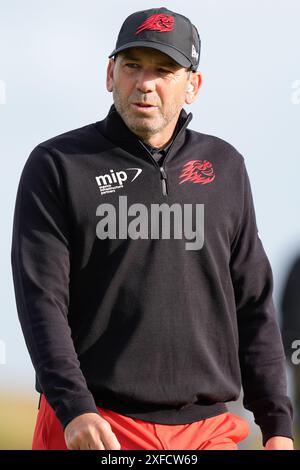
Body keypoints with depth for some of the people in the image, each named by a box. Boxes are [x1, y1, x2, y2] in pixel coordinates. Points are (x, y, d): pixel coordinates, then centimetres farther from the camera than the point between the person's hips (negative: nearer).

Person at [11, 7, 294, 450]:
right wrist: (74, 410, -19)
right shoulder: (57, 165, 3)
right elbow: (41, 300, -6)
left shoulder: (225, 167, 14)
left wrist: (278, 425, 9)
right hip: (94, 427, -3)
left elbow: (254, 304, 16)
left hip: (209, 428, 3)